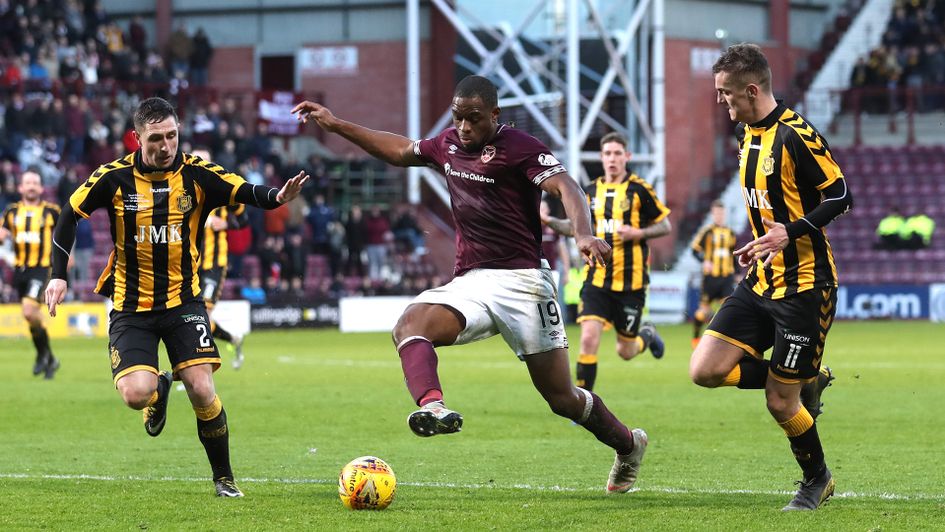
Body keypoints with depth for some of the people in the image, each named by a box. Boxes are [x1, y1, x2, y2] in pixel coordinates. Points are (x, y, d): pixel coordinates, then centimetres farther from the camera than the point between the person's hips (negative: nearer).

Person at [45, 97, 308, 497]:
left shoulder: (197, 174, -8)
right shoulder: (115, 178, -8)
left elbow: (245, 192, -19)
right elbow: (70, 215, 2)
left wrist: (276, 196, -41)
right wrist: (58, 275, -3)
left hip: (183, 300, 0)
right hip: (131, 306, 0)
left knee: (202, 390, -14)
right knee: (135, 395, -17)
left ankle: (224, 477, 6)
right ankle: (159, 389, 22)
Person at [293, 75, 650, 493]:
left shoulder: (518, 147, -8)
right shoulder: (449, 144, 13)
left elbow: (565, 187, -22)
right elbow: (399, 151, 31)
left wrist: (583, 234, -41)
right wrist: (335, 125, 30)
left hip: (521, 281, -6)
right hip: (469, 282, 6)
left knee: (562, 398, -4)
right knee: (410, 324, -25)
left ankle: (628, 446, 23)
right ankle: (433, 407, -51)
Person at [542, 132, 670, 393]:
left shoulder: (639, 190, -4)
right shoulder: (591, 191, 8)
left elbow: (665, 225, 2)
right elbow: (576, 226, 19)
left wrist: (638, 233, -16)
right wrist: (549, 221, 2)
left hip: (630, 281, -2)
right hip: (597, 279, 2)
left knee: (625, 351, 6)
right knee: (588, 339, -15)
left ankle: (647, 335, 42)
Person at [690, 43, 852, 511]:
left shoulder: (796, 135, -17)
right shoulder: (745, 134, 10)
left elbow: (840, 195, -16)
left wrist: (791, 233, -26)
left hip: (804, 285, -8)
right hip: (761, 280, 8)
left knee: (780, 404, -3)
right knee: (705, 370, -5)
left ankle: (816, 480, 23)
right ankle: (808, 383, 12)